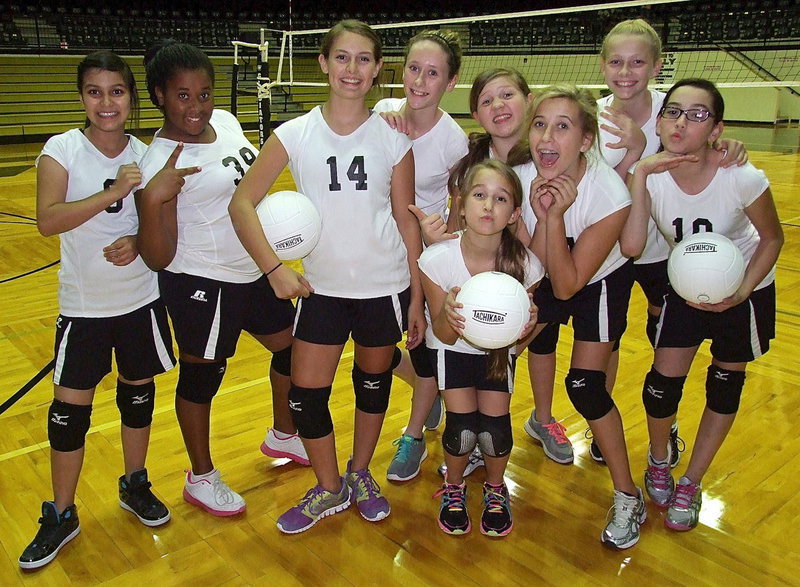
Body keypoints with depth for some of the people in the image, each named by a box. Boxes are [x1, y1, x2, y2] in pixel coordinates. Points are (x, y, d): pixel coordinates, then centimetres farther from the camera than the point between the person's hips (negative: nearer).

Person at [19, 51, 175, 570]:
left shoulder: (145, 155, -1)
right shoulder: (62, 149, -9)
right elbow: (47, 221, -22)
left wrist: (139, 242, -15)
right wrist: (113, 192, -30)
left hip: (142, 298, 2)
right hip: (84, 304, -2)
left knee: (139, 393, 15)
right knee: (70, 410, 4)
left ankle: (135, 485, 37)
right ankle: (61, 516, 23)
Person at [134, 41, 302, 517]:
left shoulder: (225, 121, 0)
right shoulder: (161, 161, -21)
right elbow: (160, 259, -21)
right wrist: (152, 199, -35)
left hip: (255, 272, 8)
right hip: (202, 284, -8)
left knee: (294, 347, 19)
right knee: (202, 376, 9)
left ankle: (283, 435, 44)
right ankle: (202, 478, 32)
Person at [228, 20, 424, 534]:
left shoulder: (393, 138, -4)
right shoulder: (296, 134, -5)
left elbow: (406, 220, 0)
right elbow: (242, 203, -6)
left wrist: (417, 298, -1)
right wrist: (275, 268, -18)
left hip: (385, 287, 0)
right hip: (321, 287, 0)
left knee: (374, 381, 15)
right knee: (306, 392, 3)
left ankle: (360, 473, 40)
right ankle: (329, 489, 28)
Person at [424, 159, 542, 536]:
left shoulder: (525, 264, -26)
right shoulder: (438, 259, -29)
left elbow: (519, 336, -10)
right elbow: (445, 336, -19)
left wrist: (527, 323, -33)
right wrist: (448, 312, -41)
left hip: (498, 349, 1)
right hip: (452, 349, -1)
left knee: (494, 426, -9)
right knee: (463, 426, -12)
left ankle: (496, 490, 25)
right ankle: (453, 488, 22)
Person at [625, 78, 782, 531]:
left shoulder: (743, 179, -28)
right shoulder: (650, 174, -21)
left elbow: (773, 239, -10)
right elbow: (632, 246, -32)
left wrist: (742, 290, -23)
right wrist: (640, 174, -34)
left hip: (745, 290, -1)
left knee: (726, 383, 9)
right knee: (664, 382, -3)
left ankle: (692, 484, 30)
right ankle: (659, 461, 31)